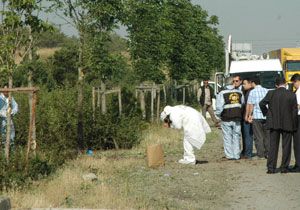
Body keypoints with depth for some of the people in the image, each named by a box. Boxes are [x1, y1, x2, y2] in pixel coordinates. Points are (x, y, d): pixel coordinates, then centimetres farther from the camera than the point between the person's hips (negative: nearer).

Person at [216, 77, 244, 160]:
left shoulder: (222, 93, -7)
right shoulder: (239, 93, 7)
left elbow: (219, 107, -10)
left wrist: (218, 114, 5)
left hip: (226, 119, -3)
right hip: (237, 119, 3)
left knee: (227, 137, 3)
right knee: (236, 137, 9)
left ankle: (229, 155, 2)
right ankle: (236, 155, 10)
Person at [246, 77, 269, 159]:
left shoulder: (252, 92, -6)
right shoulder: (266, 91, 7)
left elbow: (249, 105, -8)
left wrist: (248, 115, 1)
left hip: (256, 116, -4)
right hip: (267, 116, 4)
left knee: (258, 137, 1)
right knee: (267, 136, 12)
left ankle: (260, 154, 0)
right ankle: (267, 153, 13)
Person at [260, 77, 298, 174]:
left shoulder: (271, 93, -5)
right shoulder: (292, 95, -7)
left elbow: (262, 104, -5)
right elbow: (295, 111, -4)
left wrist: (267, 114, 10)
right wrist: (294, 125, 3)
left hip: (274, 124, 1)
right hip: (288, 124, -1)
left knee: (273, 146, 7)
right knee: (286, 146, 8)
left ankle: (271, 167, 3)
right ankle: (284, 167, 9)